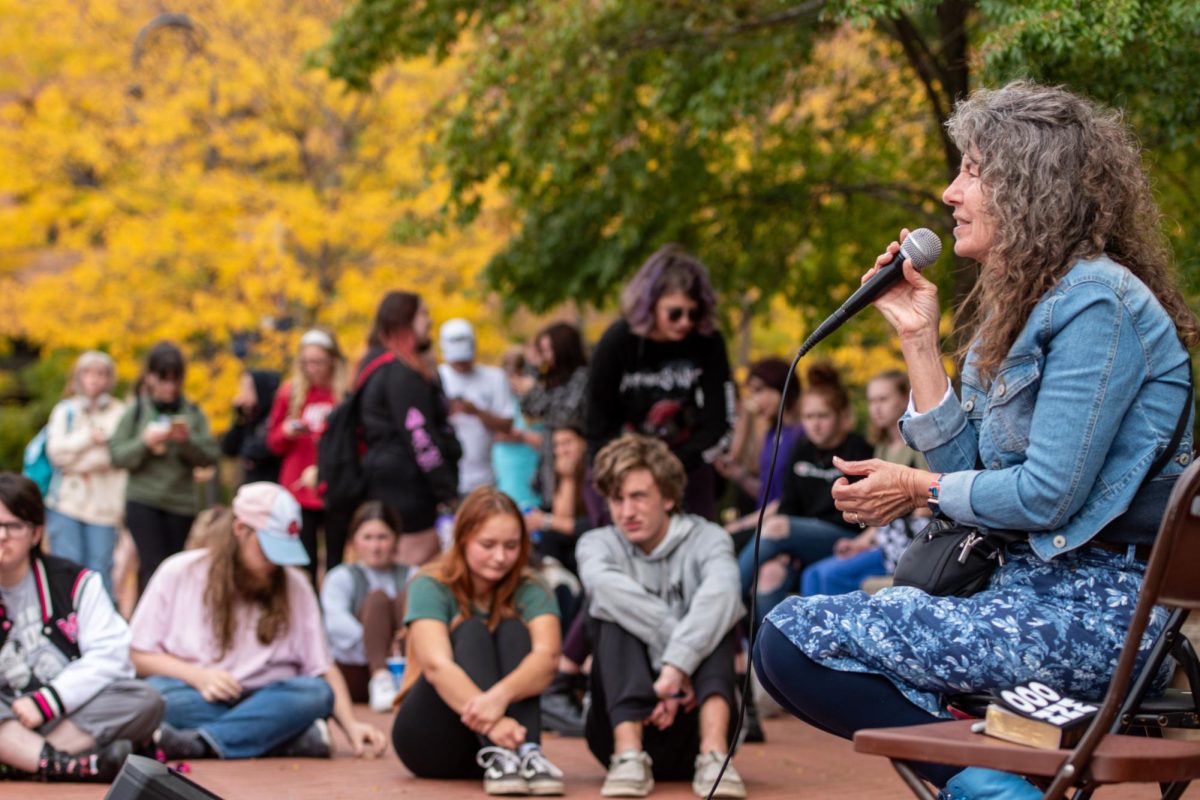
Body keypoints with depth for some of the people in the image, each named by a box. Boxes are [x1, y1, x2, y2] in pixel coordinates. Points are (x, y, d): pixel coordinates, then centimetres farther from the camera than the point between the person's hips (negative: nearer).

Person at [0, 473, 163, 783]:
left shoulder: (74, 582, 7)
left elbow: (110, 654, -5)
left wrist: (46, 701, -15)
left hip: (74, 716, 2)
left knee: (145, 700, -26)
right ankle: (71, 765, -46)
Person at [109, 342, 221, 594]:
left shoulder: (193, 412, 6)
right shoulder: (135, 411, 3)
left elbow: (211, 455, 1)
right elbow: (117, 455, 1)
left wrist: (188, 441, -15)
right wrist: (144, 442, -14)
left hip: (182, 504, 2)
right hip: (143, 503, -2)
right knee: (154, 570, -12)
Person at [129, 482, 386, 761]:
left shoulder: (294, 585, 7)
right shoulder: (178, 573, 2)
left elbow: (323, 669, 4)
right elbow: (139, 655, 2)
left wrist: (351, 726, -11)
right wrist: (197, 676, -16)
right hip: (196, 702, -1)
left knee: (316, 692, -28)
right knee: (154, 691, -33)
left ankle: (199, 743, -40)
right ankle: (295, 738, -35)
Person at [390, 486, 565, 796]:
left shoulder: (530, 592, -3)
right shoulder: (430, 588, -10)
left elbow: (547, 655, -24)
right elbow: (436, 665, -28)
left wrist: (500, 695, -46)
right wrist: (490, 722, -46)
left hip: (499, 733, 2)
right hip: (430, 741, -2)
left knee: (513, 630, -19)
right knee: (472, 632, -23)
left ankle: (527, 751, -39)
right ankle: (497, 758, -44)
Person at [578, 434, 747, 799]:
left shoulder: (706, 539, 1)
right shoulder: (598, 543, 4)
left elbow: (721, 592, -23)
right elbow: (602, 582, -23)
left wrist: (677, 667, -38)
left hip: (694, 718, 0)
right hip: (625, 718, 0)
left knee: (717, 618, -19)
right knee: (615, 615, -19)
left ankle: (714, 754, -39)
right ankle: (629, 756, -38)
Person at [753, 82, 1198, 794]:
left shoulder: (1098, 301, -14)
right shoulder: (1022, 304, 16)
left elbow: (1049, 494, -19)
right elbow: (969, 469, 11)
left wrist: (920, 490, -4)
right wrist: (920, 337, 8)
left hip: (1096, 611, -10)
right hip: (1042, 585, 10)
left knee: (793, 638, -13)